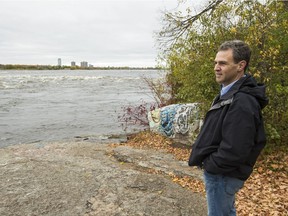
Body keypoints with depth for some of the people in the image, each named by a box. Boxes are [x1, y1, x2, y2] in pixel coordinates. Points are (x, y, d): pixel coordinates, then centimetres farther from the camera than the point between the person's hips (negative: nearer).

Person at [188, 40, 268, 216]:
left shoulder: (241, 102, -28)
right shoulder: (231, 93, 6)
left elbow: (235, 150, -31)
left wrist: (209, 164, -16)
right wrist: (208, 162, 6)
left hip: (222, 175, -10)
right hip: (222, 172, 10)